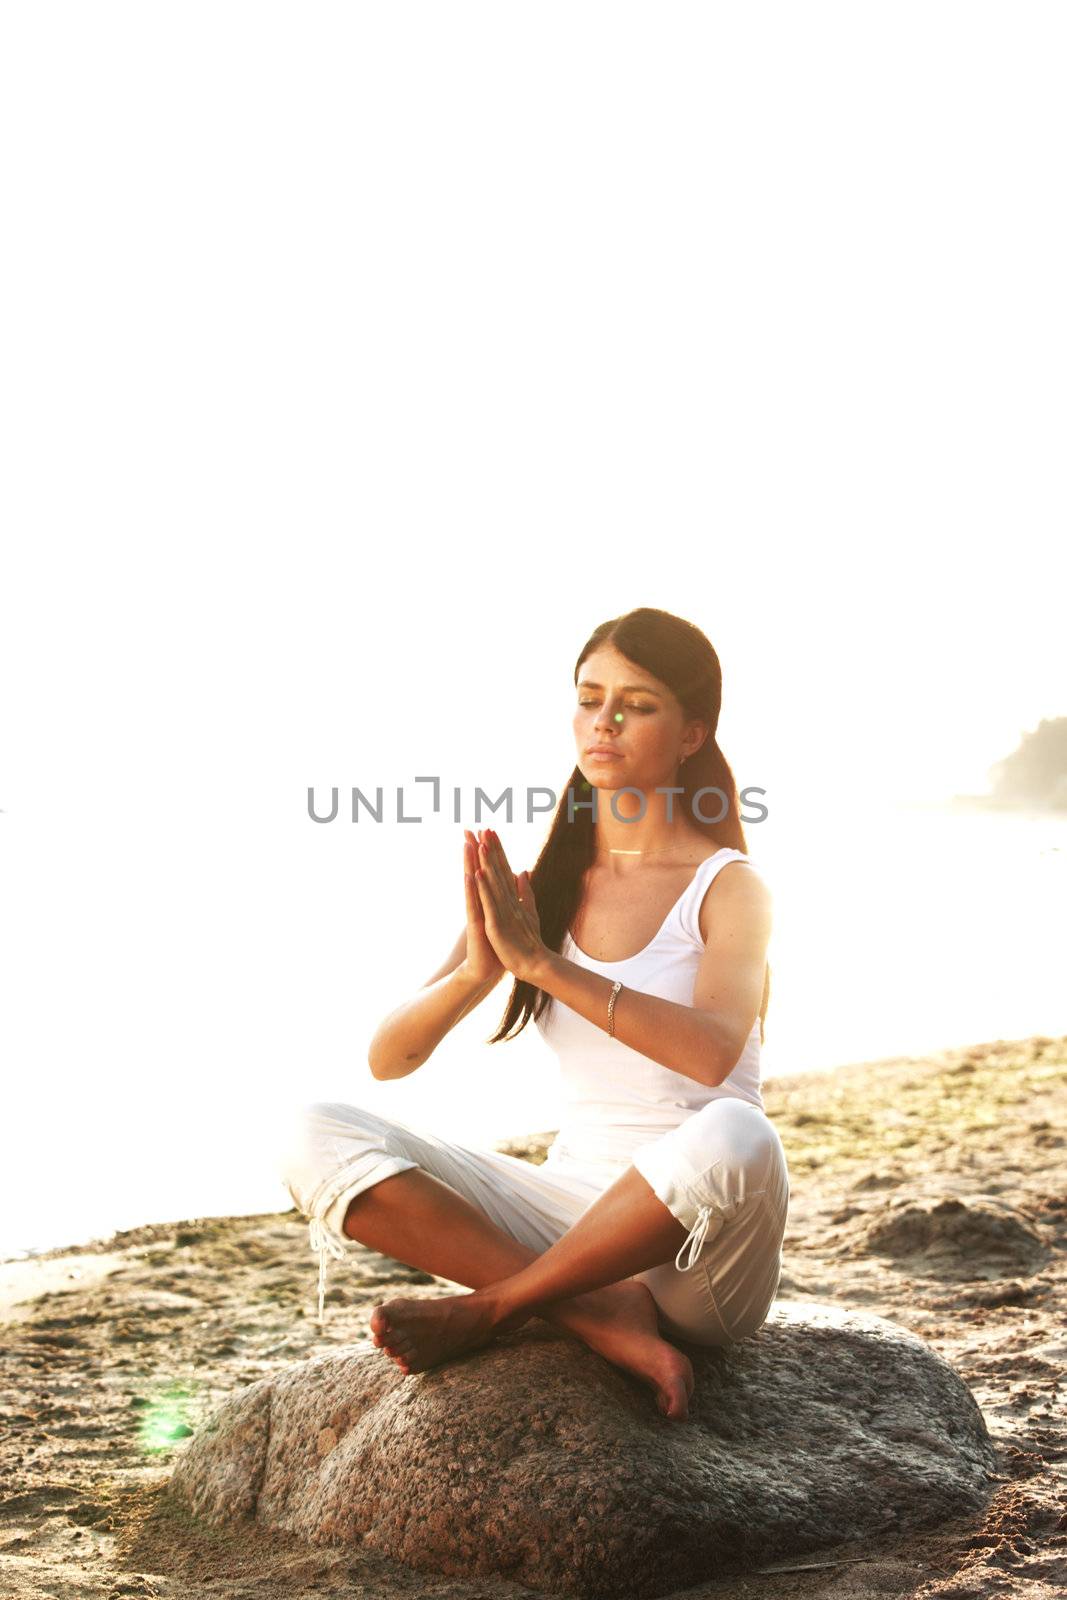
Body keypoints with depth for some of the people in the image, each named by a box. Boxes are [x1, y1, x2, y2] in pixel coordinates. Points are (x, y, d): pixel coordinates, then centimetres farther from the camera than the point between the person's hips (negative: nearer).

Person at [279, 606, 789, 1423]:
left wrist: (539, 961, -27)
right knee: (319, 1139, -15)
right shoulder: (539, 888, 9)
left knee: (733, 1139, -39)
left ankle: (488, 1309, -18)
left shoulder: (728, 887, -3)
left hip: (703, 1254, -4)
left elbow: (711, 1051, -25)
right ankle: (602, 1316, -23)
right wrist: (476, 972, -18)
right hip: (574, 1215, 4)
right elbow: (388, 1058, 2)